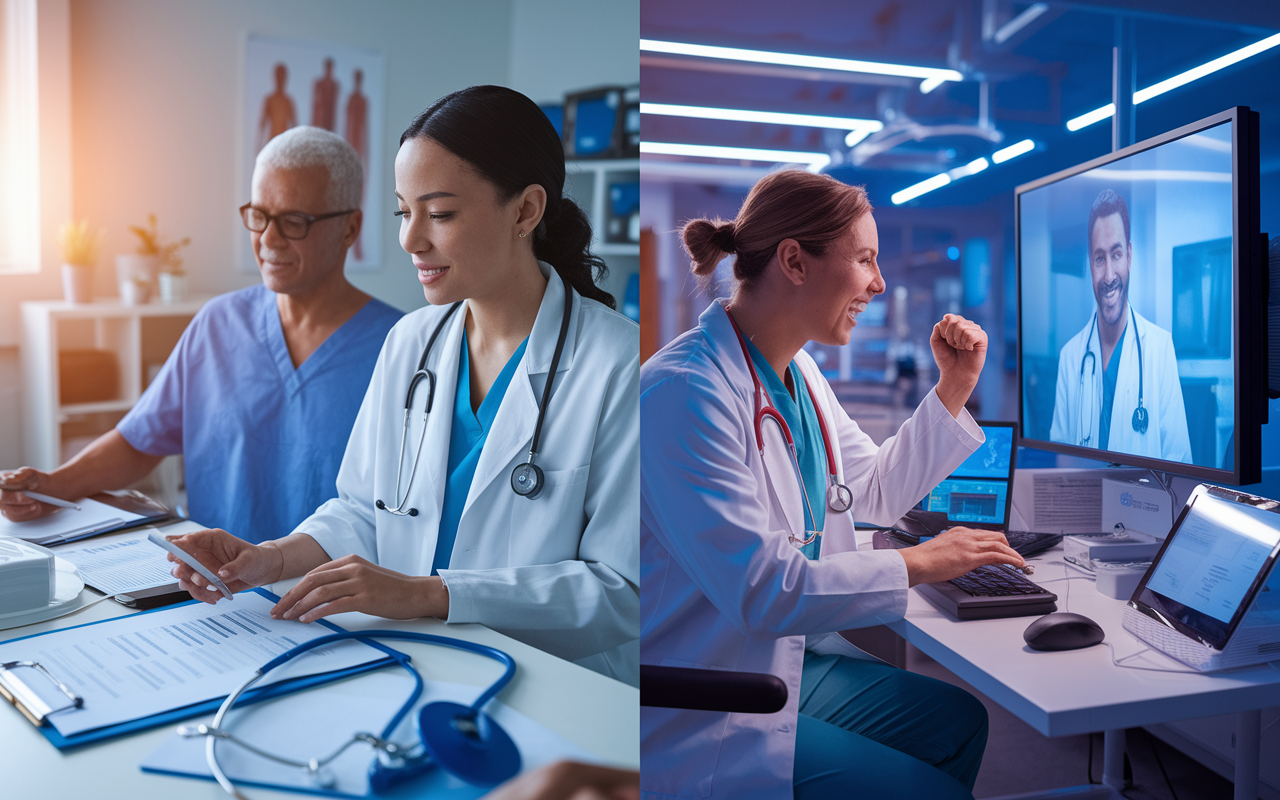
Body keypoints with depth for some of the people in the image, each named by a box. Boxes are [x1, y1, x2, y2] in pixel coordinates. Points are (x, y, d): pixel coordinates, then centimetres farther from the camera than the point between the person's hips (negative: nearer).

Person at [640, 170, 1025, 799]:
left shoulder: (798, 372, 6)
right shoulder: (684, 392, -27)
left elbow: (878, 493, 16)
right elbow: (759, 587, -30)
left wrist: (954, 389, 8)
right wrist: (918, 565, -22)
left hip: (787, 663, 10)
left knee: (959, 720, 12)